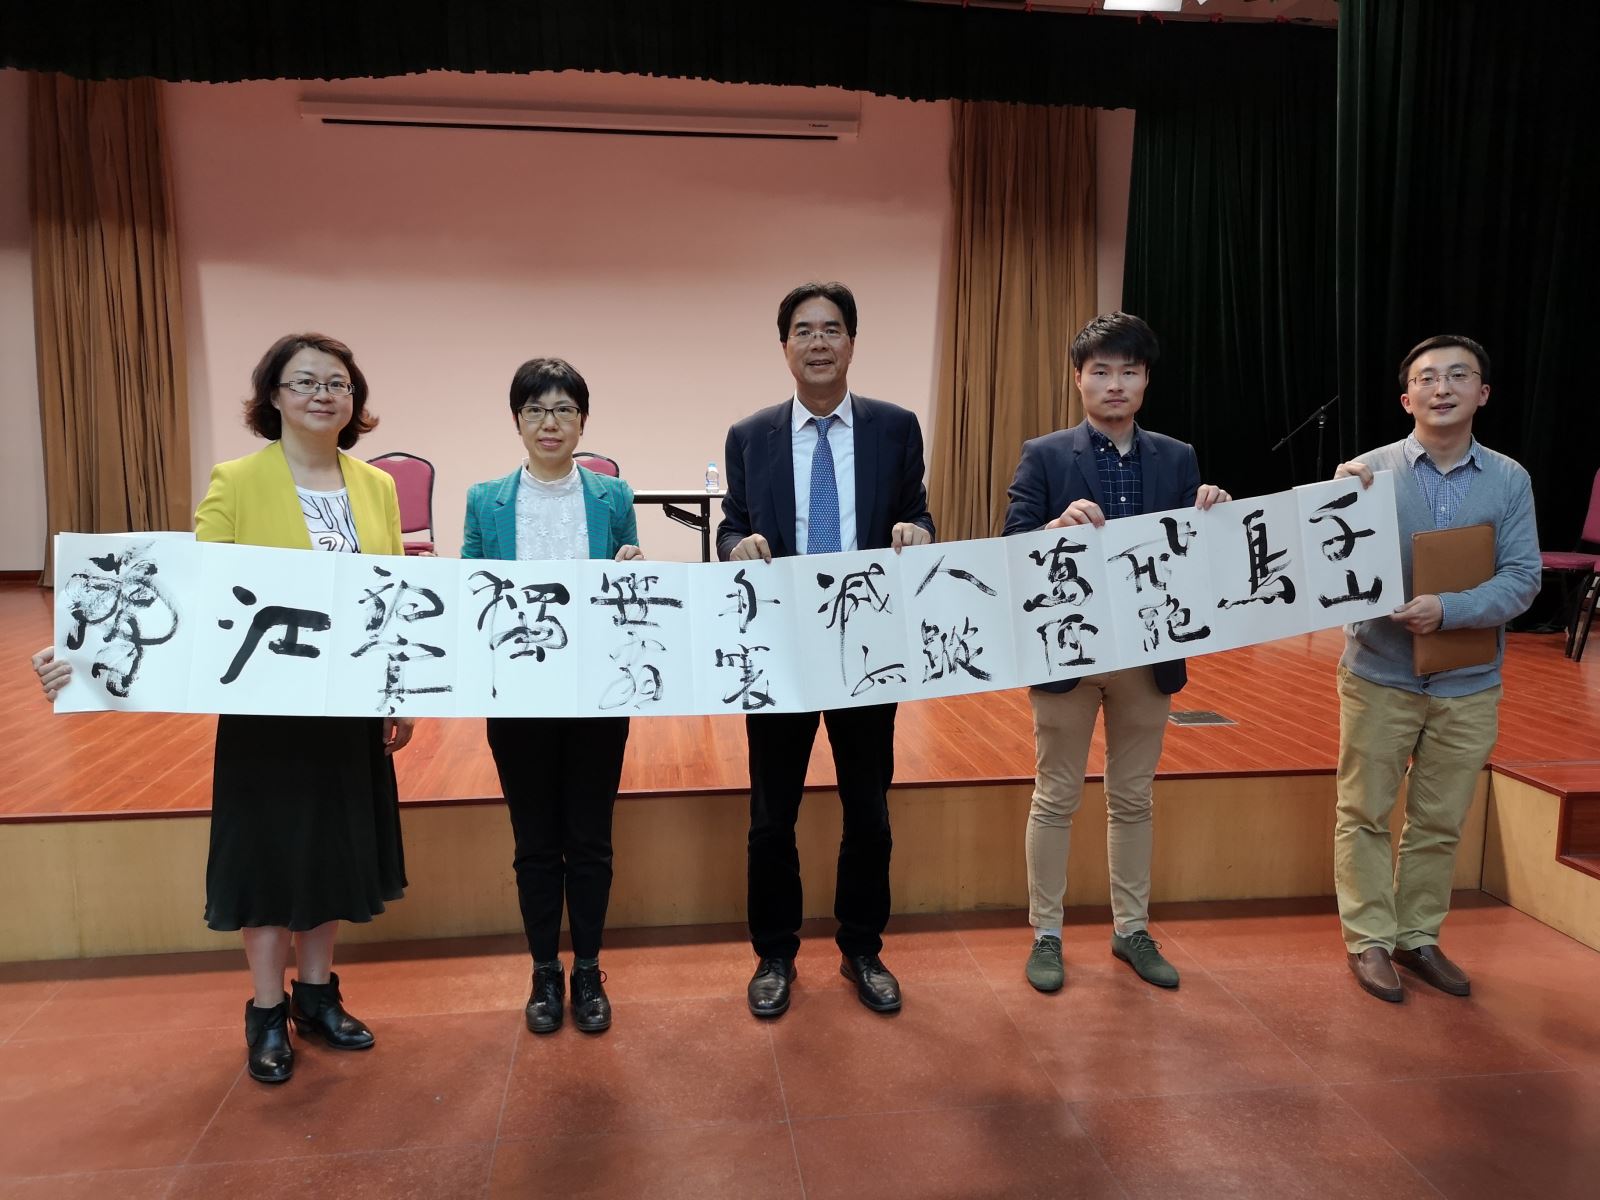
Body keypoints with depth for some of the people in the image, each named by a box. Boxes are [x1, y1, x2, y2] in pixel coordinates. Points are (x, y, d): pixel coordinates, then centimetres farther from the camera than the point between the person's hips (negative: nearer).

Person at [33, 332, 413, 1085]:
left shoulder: (378, 488, 3)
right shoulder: (236, 484, -9)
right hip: (264, 711, -4)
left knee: (334, 849, 14)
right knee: (267, 852, 9)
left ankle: (316, 995, 33)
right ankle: (267, 1014, 27)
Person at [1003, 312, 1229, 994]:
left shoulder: (1178, 459, 5)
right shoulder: (1044, 456, -4)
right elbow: (1013, 549, -10)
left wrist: (1211, 520, -16)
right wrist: (1060, 525, -28)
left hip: (1149, 653, 3)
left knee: (1133, 799, 15)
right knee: (1056, 798, 8)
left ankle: (1132, 929, 31)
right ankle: (1045, 934, 22)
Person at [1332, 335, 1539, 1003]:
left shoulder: (1509, 480, -2)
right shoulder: (1370, 471, -7)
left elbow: (1522, 580, -6)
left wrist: (1447, 609, -23)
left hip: (1469, 685, 2)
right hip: (1379, 677, -2)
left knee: (1439, 823, 14)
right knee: (1365, 815, 7)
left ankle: (1418, 936, 31)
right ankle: (1368, 939, 22)